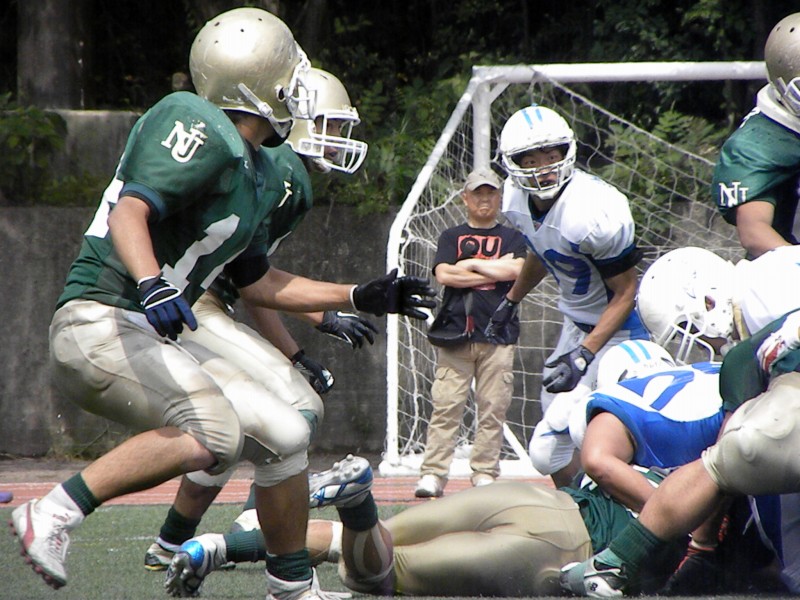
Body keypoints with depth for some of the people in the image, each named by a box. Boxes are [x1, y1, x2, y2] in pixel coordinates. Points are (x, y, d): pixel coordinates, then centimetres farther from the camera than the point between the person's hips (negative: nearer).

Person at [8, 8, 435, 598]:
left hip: (156, 337, 10)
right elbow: (131, 211, -26)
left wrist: (358, 297, 27)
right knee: (213, 434, -29)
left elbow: (253, 280, 27)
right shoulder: (199, 132, -13)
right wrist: (151, 285, -44)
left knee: (285, 437, 7)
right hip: (100, 322, -10)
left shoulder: (259, 177, 17)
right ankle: (55, 512, -23)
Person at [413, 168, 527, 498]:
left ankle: (485, 473, 1)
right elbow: (443, 274, -2)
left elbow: (517, 269, -5)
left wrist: (472, 264, 0)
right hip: (455, 333, 0)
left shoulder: (512, 238, 16)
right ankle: (433, 474, -9)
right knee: (446, 406, -7)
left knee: (493, 408, -3)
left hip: (497, 334, 0)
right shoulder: (451, 237, 17)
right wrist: (496, 270, -1)